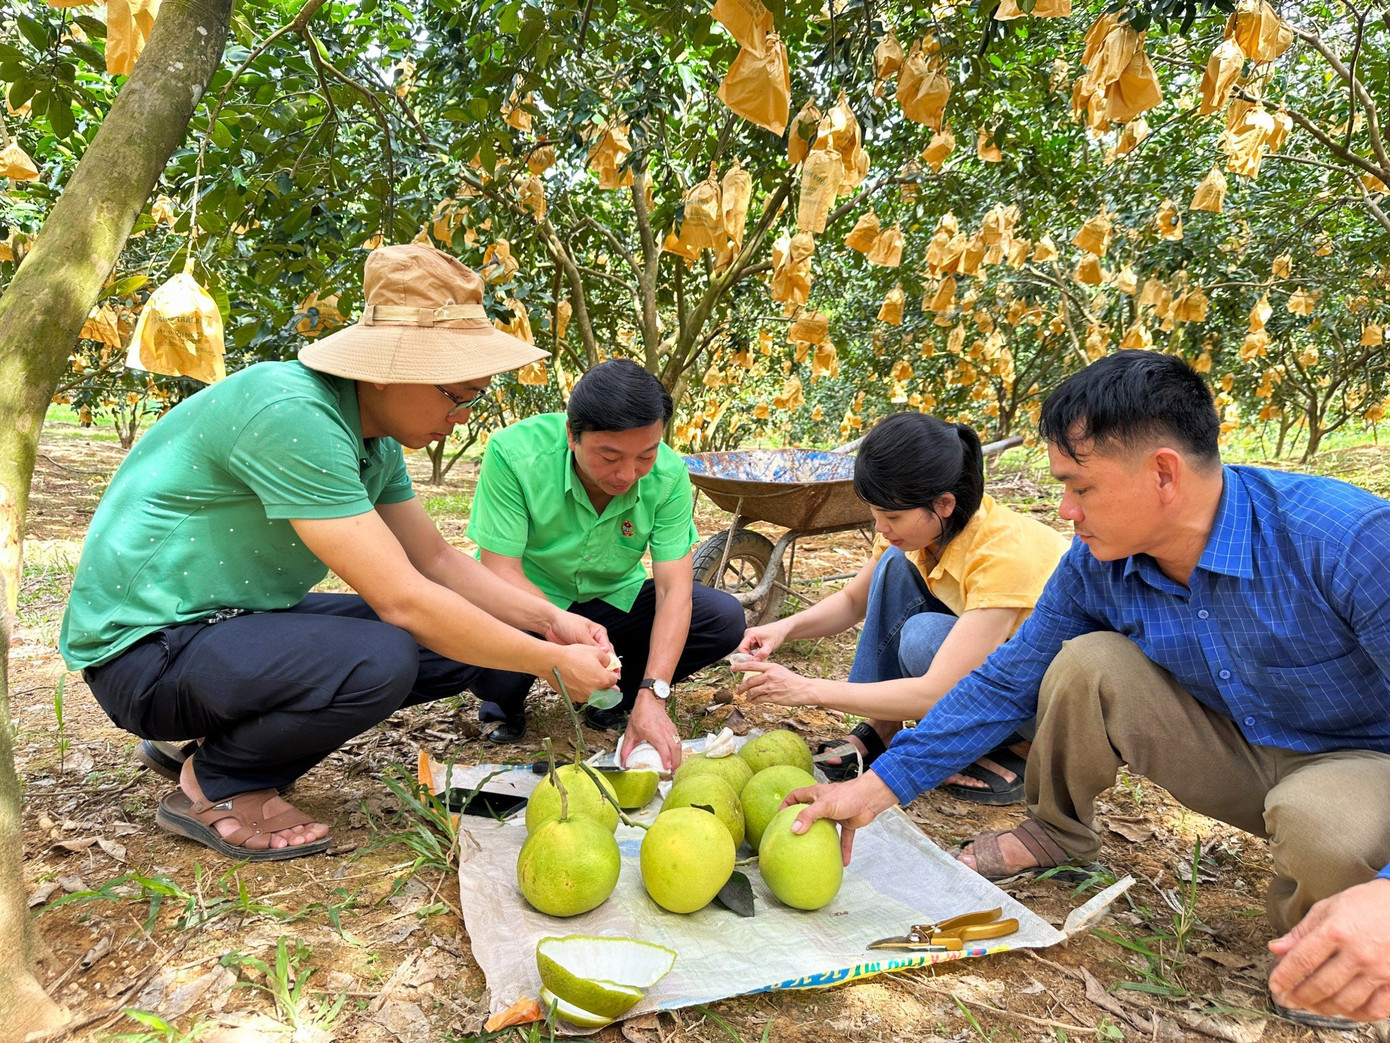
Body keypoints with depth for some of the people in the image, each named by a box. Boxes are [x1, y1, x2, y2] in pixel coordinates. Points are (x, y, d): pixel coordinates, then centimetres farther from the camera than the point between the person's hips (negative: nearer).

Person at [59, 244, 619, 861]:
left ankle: (206, 737, 13)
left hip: (243, 622, 10)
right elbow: (403, 600, -31)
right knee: (379, 660, -34)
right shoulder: (290, 415, -29)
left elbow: (438, 562, 8)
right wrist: (555, 662, -23)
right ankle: (214, 788, -3)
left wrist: (548, 620, -5)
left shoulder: (378, 439, 1)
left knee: (470, 638, 3)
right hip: (145, 645, -9)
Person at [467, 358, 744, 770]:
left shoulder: (667, 474, -20)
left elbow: (673, 589, -21)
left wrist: (651, 694, -32)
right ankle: (507, 699, 5)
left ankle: (616, 694, 7)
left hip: (613, 599, 3)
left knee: (726, 619, -17)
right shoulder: (513, 453, -28)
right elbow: (501, 572, -26)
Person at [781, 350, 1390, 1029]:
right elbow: (1007, 685, -8)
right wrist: (875, 788, -14)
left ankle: (1310, 937, -1)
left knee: (1322, 826, -38)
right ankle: (1058, 833, 9)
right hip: (1239, 756, 4)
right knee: (1087, 664, -19)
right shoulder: (1095, 567, -15)